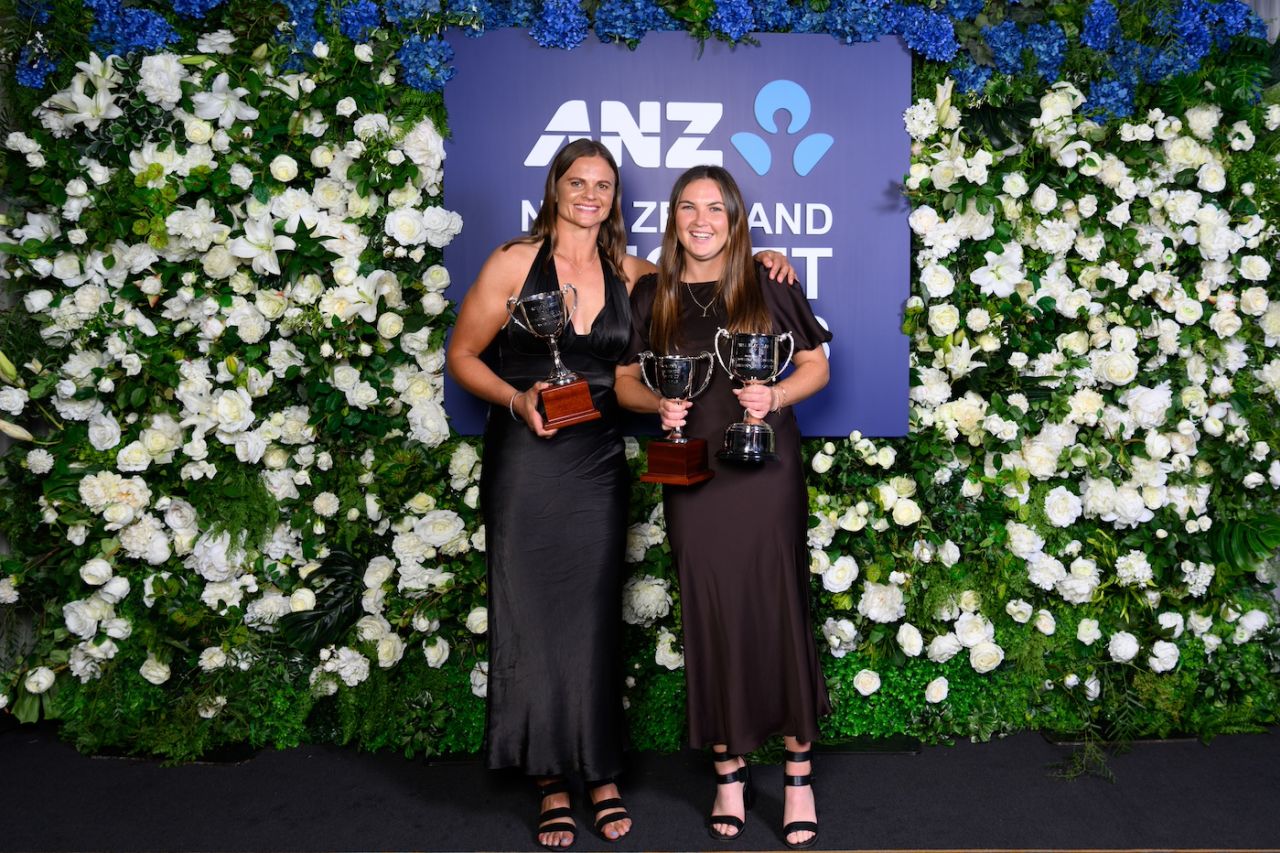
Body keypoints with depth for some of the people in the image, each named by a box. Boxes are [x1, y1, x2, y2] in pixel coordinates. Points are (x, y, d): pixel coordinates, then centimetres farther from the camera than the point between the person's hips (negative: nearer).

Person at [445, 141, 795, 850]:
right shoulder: (513, 263, -1)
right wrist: (518, 400, -14)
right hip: (526, 461, -2)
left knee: (593, 615, 6)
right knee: (533, 613, 3)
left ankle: (600, 773, 21)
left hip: (598, 464, 2)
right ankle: (551, 780, 18)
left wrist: (755, 259, 5)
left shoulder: (628, 273, 8)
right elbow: (461, 356, 2)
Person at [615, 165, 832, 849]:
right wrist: (659, 404, -9)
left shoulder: (768, 285, 3)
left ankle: (798, 774, 16)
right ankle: (729, 772, 21)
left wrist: (776, 396, -12)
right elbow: (626, 381, 12)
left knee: (776, 609, 0)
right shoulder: (651, 295, 8)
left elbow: (816, 365, 7)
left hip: (765, 468, -1)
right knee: (709, 616, 6)